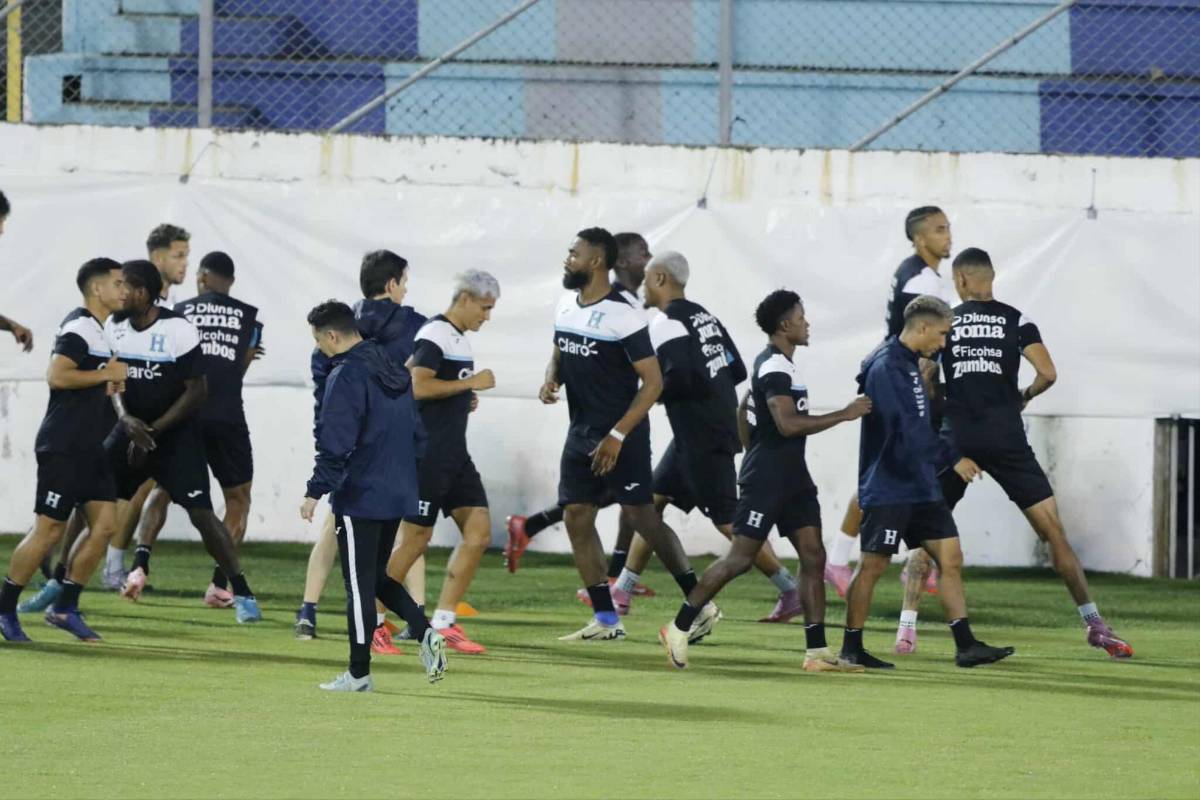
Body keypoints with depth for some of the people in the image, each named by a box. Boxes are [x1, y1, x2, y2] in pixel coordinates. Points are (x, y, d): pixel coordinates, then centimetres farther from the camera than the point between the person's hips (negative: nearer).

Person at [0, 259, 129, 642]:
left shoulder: (96, 330, 17)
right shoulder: (79, 329, -14)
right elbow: (56, 376, -27)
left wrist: (108, 383, 12)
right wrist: (106, 374, -18)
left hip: (88, 446, 10)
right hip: (63, 447, -10)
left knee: (104, 522, 2)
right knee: (49, 529, -7)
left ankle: (65, 607, 9)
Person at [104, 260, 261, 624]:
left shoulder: (178, 331, -18)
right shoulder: (115, 327, -2)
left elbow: (197, 390, -15)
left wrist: (153, 431, -17)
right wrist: (126, 419, -16)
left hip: (176, 430, -5)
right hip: (134, 427, 5)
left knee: (200, 512, -13)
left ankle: (242, 593, -6)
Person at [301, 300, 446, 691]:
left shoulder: (347, 376, -15)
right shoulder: (395, 372, 12)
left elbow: (336, 443, -20)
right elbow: (414, 432, 19)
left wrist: (316, 492, -16)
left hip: (359, 497, -8)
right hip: (397, 495, 8)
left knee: (359, 584, -1)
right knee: (376, 575, 18)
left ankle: (359, 673, 3)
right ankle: (425, 632, -1)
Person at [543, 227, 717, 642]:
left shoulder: (623, 316, -17)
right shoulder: (567, 305, 6)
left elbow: (652, 382, -17)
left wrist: (618, 435, -20)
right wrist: (551, 381, -3)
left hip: (623, 433, -8)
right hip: (582, 429, 8)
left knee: (642, 516, -7)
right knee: (576, 517, 3)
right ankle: (605, 620, 8)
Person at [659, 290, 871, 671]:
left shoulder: (780, 365, 16)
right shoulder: (774, 368, -17)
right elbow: (788, 423, -27)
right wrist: (843, 415, -22)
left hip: (791, 478, 10)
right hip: (765, 478, -10)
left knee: (813, 556, 1)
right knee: (741, 558, -8)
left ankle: (817, 652, 0)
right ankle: (679, 628, 3)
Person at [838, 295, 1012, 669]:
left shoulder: (910, 365, 15)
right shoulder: (886, 366, -16)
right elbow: (908, 429, -23)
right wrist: (952, 458, -21)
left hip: (922, 489, 9)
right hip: (887, 488, -9)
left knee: (950, 558, 3)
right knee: (873, 565, -2)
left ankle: (965, 645, 2)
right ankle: (851, 648, 8)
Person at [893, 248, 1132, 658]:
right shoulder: (1015, 320, 4)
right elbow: (1047, 374, -7)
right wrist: (1024, 396, 13)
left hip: (956, 437, 1)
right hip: (1006, 437, -1)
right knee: (1053, 530, 4)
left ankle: (907, 627, 5)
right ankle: (1093, 622, 0)